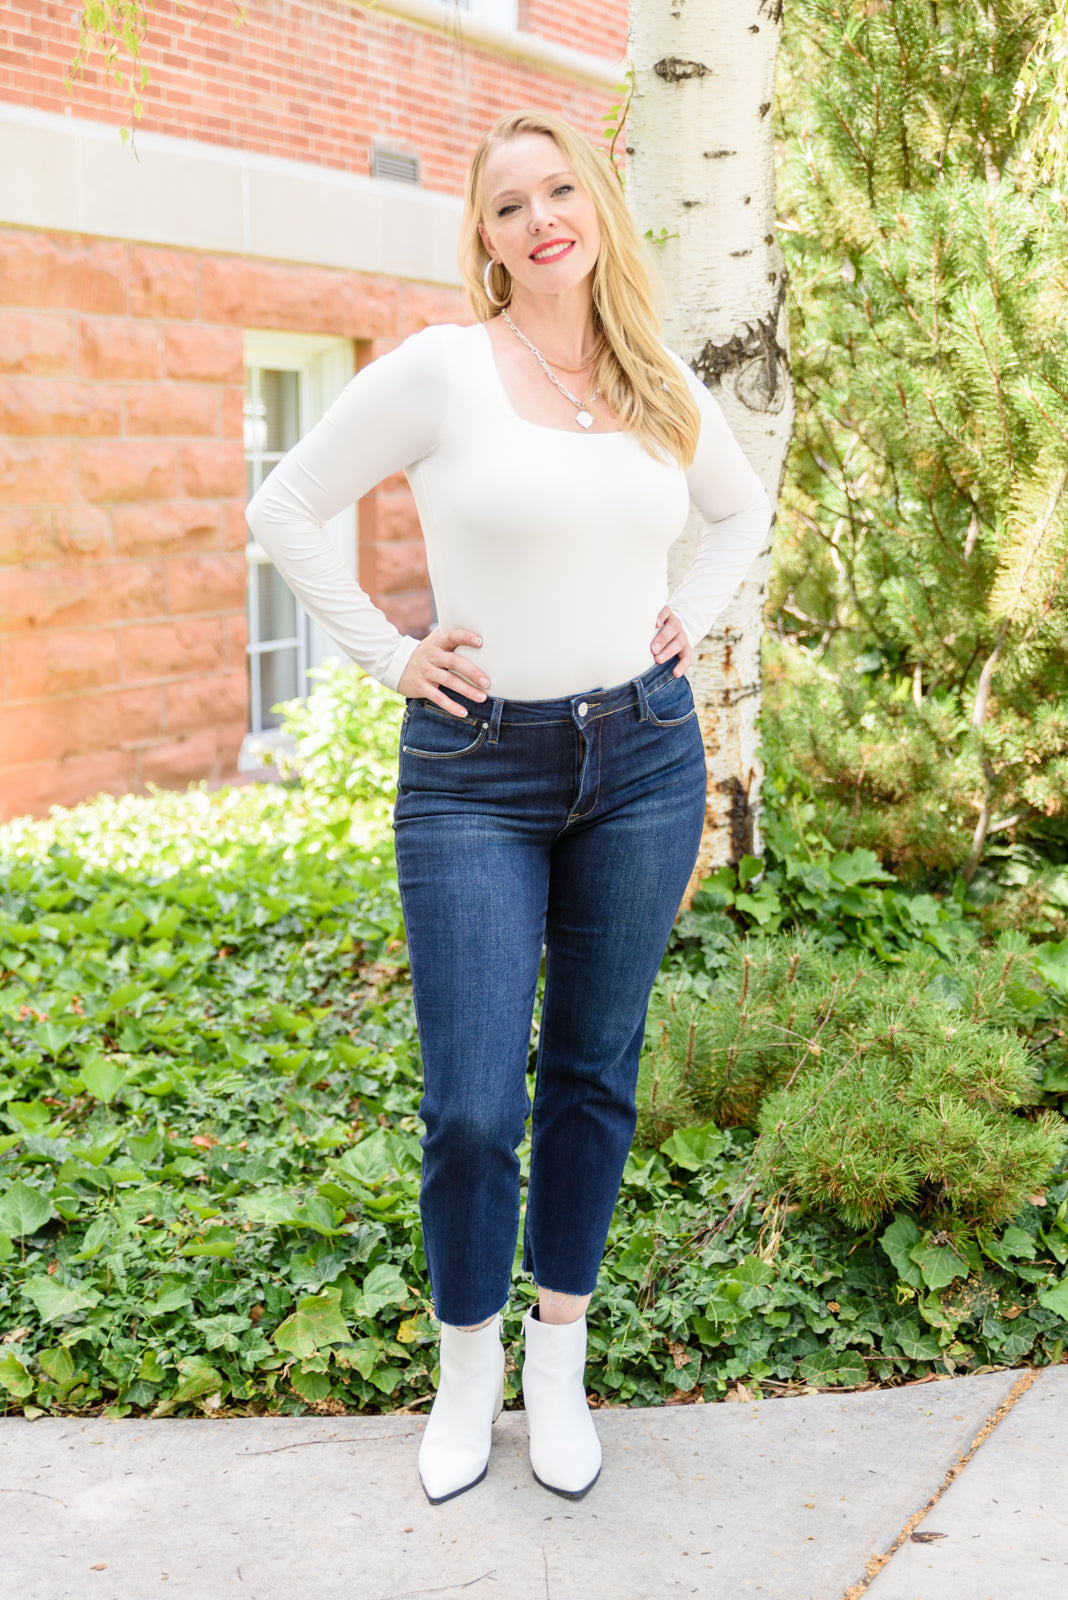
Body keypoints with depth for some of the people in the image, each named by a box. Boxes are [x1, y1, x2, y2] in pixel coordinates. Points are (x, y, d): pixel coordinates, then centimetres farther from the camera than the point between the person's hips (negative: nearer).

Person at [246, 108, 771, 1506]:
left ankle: (559, 1361, 28)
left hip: (643, 759, 4)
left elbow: (745, 511, 26)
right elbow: (287, 510, -1)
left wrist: (690, 616, 11)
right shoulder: (441, 368, -6)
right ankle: (467, 1365, 22)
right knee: (470, 1108, -3)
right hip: (477, 770, -3)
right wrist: (391, 657, -4)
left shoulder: (664, 387, 7)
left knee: (595, 1076, 11)